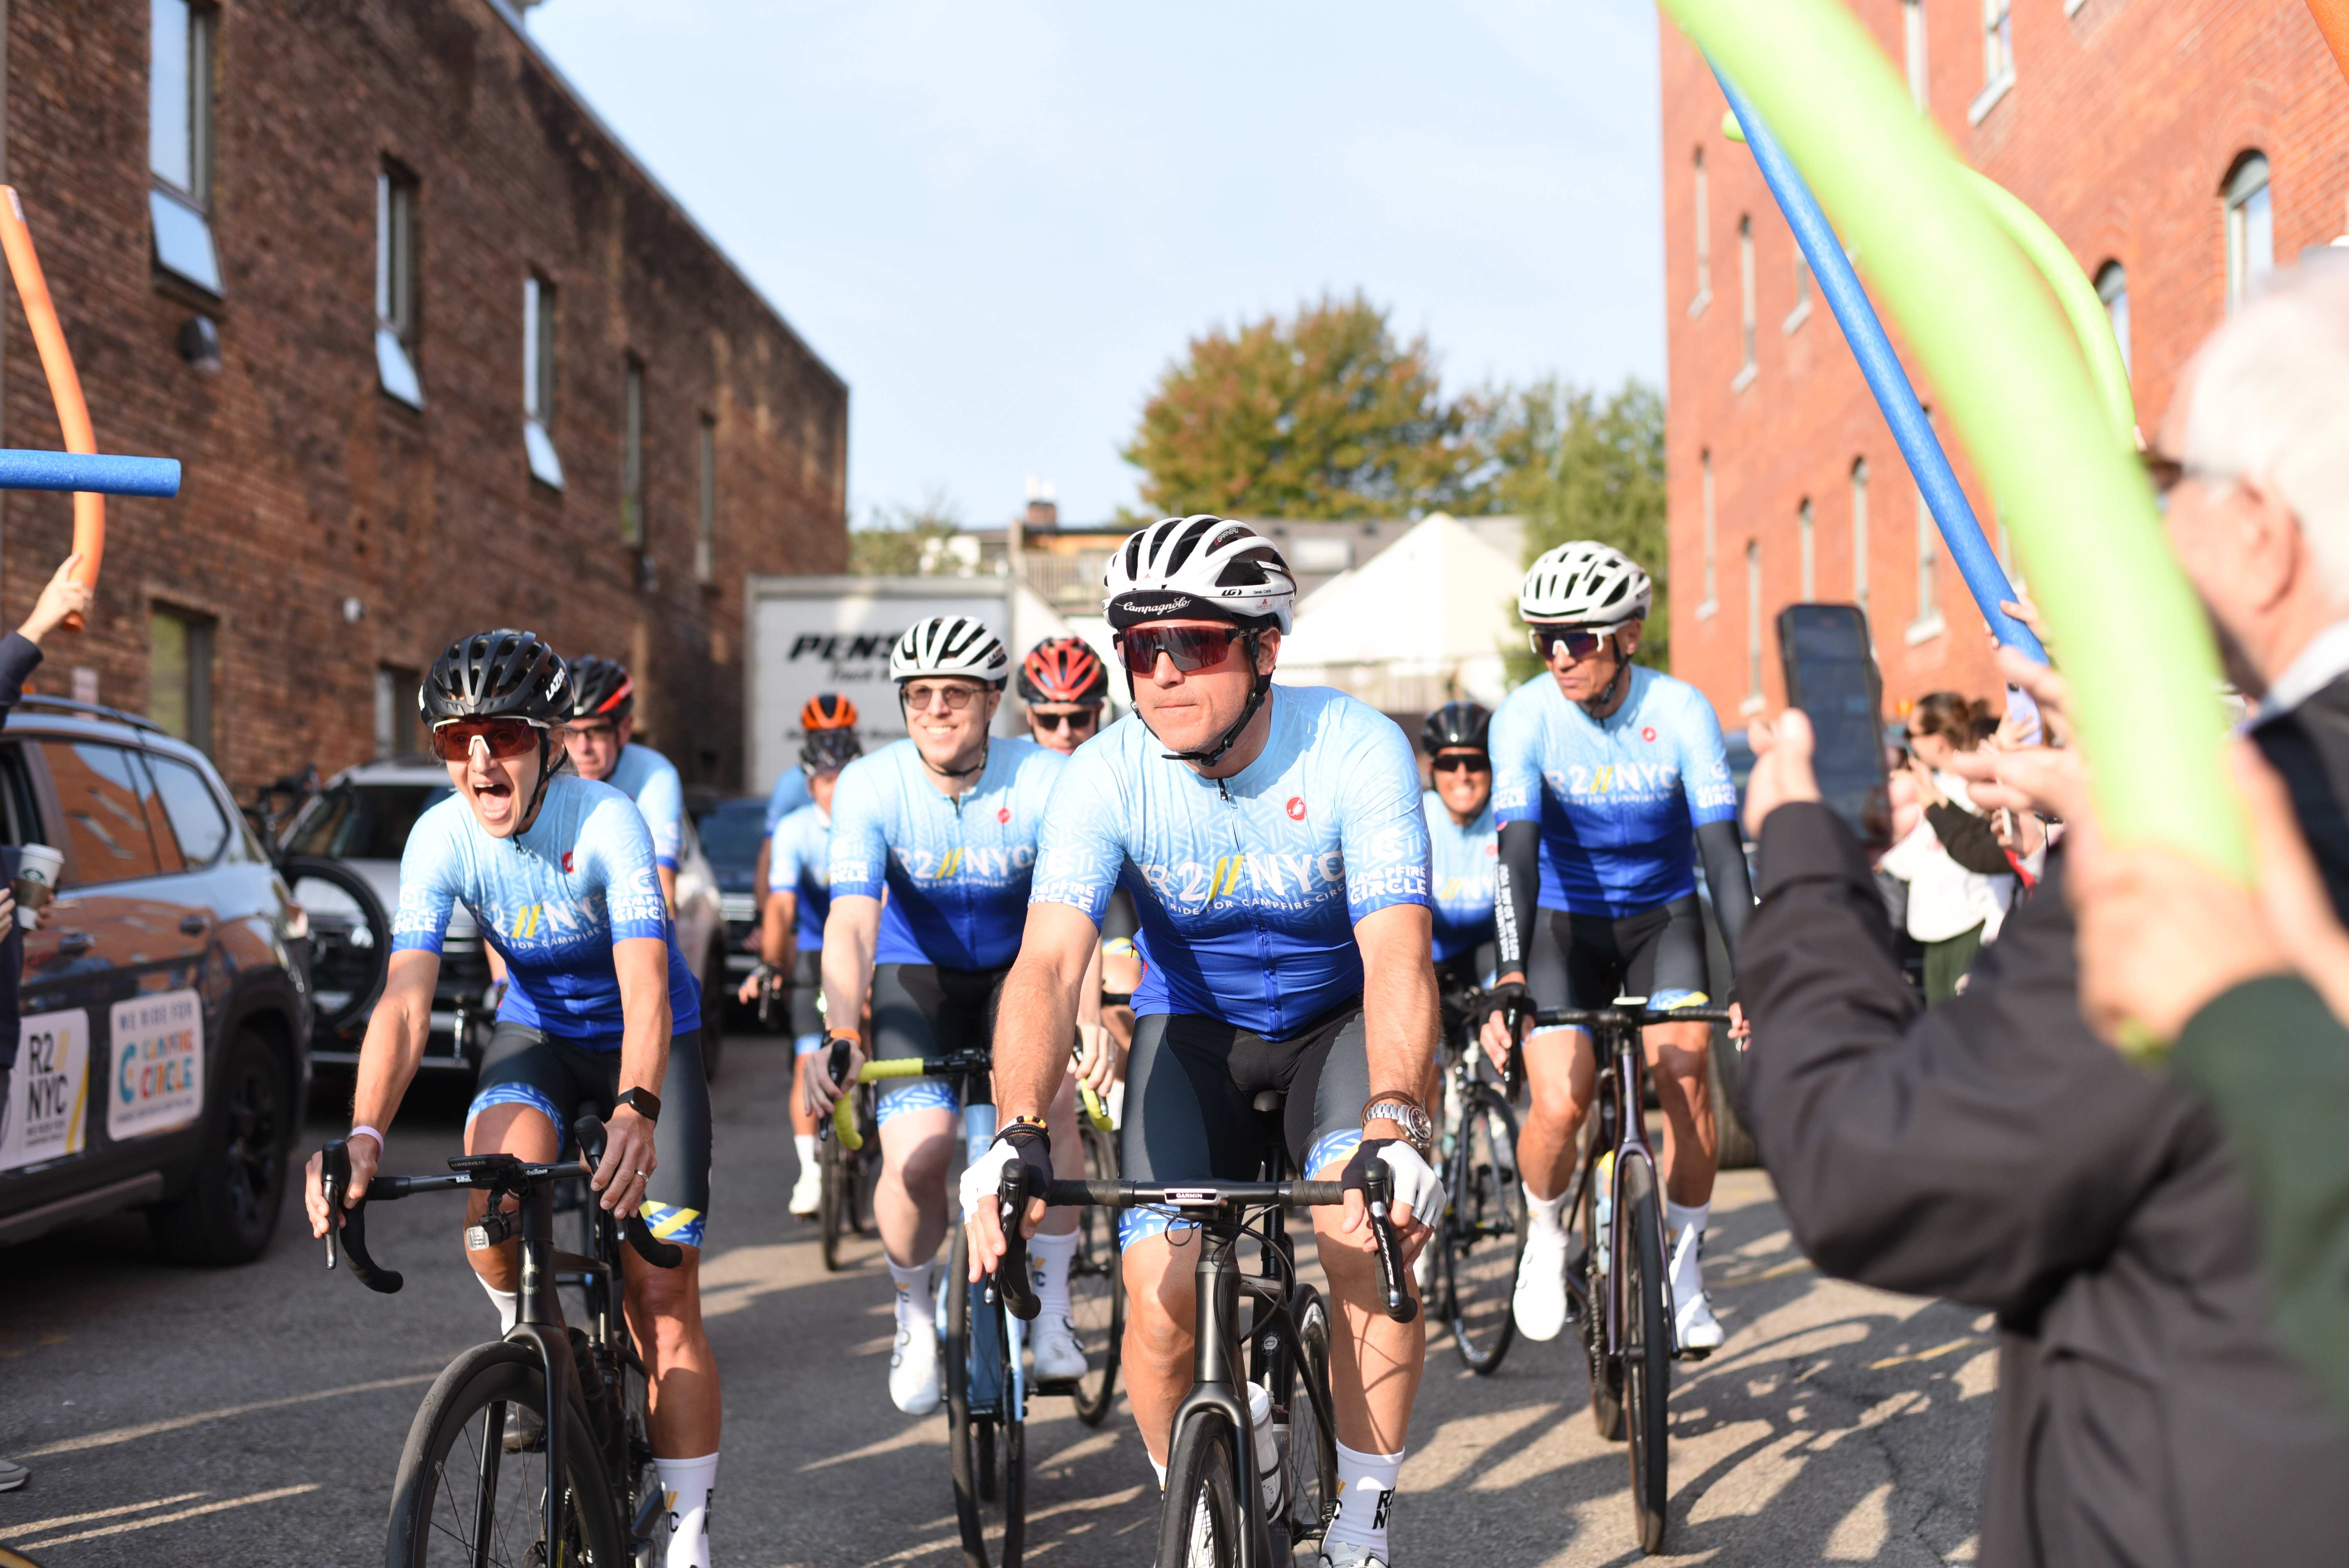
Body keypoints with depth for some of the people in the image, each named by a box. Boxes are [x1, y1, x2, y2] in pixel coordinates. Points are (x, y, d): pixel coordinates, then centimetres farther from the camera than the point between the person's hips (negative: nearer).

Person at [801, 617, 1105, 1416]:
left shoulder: (1046, 780, -21)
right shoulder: (870, 786, -20)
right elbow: (852, 920, -30)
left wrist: (1091, 1010, -48)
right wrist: (842, 1035, -46)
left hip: (1018, 969, 0)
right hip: (918, 977, 0)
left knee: (1050, 1100, -29)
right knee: (916, 1159, -19)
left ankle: (1051, 1307, -8)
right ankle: (914, 1308, 13)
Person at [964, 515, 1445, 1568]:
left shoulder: (1357, 751, -27)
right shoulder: (1107, 775, -23)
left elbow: (1398, 953, -38)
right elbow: (1049, 963, -33)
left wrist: (1394, 1124, -55)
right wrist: (1020, 1136, -50)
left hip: (1340, 1017, -1)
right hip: (1194, 1025, 2)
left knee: (1373, 1238, -26)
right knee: (1161, 1296, -15)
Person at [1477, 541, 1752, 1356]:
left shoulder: (1681, 710, -18)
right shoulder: (1525, 716, -19)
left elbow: (1721, 844, -24)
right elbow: (1516, 849, -27)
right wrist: (1509, 978, -40)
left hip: (1663, 914, 1)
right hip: (1565, 921, -1)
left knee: (1686, 1074, -20)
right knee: (1559, 1106, -18)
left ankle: (1684, 1264, 1)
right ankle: (1545, 1233, 14)